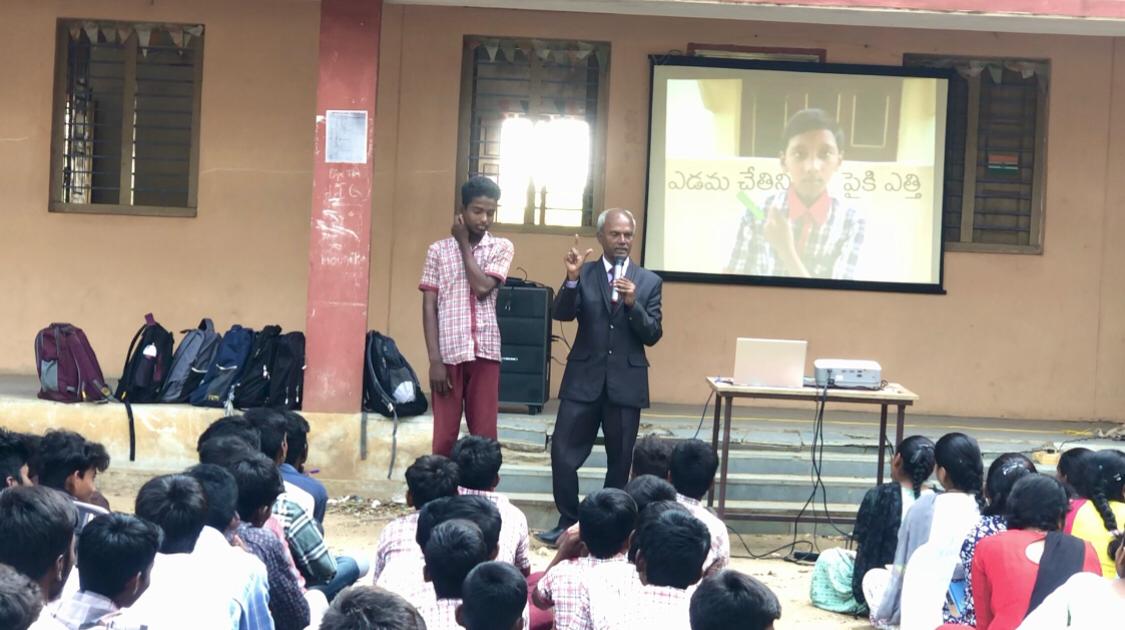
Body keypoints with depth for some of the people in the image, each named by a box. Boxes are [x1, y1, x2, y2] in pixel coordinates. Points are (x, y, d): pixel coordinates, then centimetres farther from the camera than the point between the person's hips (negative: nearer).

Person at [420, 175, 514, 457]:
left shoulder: (502, 248, 6)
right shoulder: (438, 250, 5)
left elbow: (482, 287, -10)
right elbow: (429, 306, 1)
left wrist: (464, 243, -2)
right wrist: (434, 359, -7)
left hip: (485, 352, 1)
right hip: (449, 353, 0)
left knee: (485, 436, 2)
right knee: (444, 436, 1)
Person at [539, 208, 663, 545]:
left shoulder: (648, 281, 3)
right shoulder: (584, 274, 2)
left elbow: (653, 335, -2)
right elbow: (562, 314, -10)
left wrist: (633, 304, -18)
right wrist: (572, 279, -25)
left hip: (626, 381, 1)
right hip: (584, 378, 0)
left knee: (620, 459, 8)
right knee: (563, 452, -3)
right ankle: (568, 521, 10)